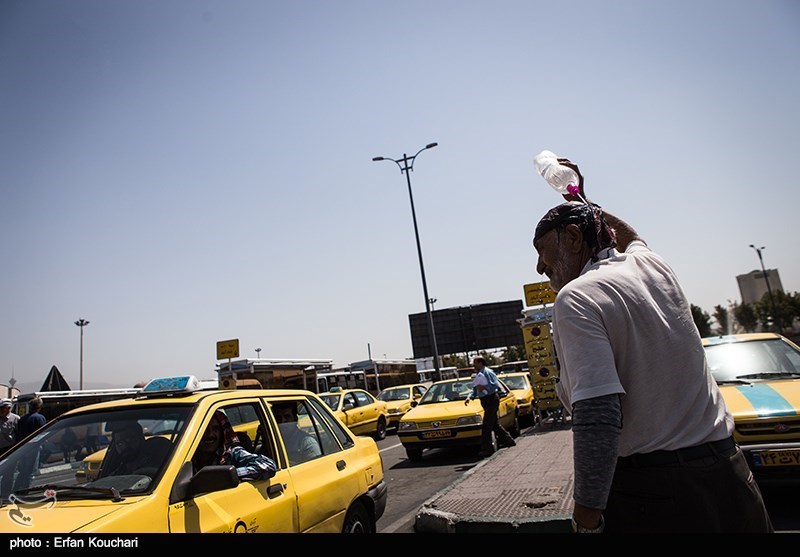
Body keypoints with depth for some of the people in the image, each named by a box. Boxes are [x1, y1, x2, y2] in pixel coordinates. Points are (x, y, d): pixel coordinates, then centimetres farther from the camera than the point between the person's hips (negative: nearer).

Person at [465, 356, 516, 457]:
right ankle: (508, 440, 31)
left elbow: (496, 385, -21)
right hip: (486, 401, 10)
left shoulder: (488, 372, -13)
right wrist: (469, 397, 0)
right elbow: (475, 390, 18)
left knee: (486, 425, -9)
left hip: (491, 400, -10)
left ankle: (487, 448, -4)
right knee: (494, 423, 18)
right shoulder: (478, 375, 14)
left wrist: (484, 387, -27)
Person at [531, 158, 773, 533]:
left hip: (649, 492, -7)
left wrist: (586, 515, -18)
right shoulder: (651, 263, 4)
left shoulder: (575, 298, -18)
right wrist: (581, 199, 40)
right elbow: (630, 237, 32)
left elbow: (597, 416, -27)